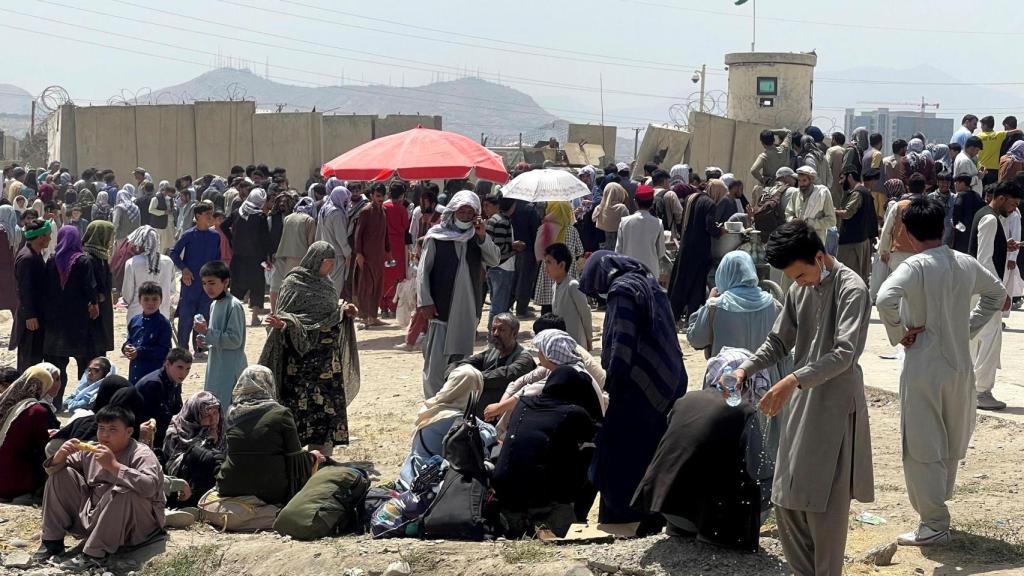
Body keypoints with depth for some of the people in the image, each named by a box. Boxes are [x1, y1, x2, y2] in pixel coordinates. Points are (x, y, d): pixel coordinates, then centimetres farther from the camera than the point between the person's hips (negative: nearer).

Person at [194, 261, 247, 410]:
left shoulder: (234, 306, -16)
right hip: (216, 367, 9)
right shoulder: (214, 305, 11)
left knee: (226, 408, -9)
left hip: (231, 369, -9)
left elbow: (235, 340, -21)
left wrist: (208, 332, -21)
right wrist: (205, 339, 1)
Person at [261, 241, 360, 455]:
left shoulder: (325, 283, 13)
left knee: (328, 403, 7)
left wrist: (344, 311, 2)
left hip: (326, 355, 7)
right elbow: (284, 314, -10)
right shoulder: (293, 283, -7)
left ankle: (323, 449, 14)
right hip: (302, 356, -7)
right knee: (300, 401, -5)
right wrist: (281, 323, -31)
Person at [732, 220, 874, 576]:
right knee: (786, 499, 10)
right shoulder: (798, 290, 10)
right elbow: (779, 342, 17)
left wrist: (792, 380, -32)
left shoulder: (851, 289, -13)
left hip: (835, 404, -8)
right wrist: (745, 369, -1)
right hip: (800, 401, 8)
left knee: (824, 504, -5)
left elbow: (844, 353, -22)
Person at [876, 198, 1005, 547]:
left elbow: (885, 300, -32)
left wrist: (899, 334, -16)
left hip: (924, 366, -6)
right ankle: (938, 507, 33)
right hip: (960, 364, 6)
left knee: (923, 448, 3)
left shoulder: (916, 266, -16)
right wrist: (970, 327, 15)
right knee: (952, 445, 19)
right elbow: (997, 294, 20)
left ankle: (934, 524, 7)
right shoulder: (967, 264, 3)